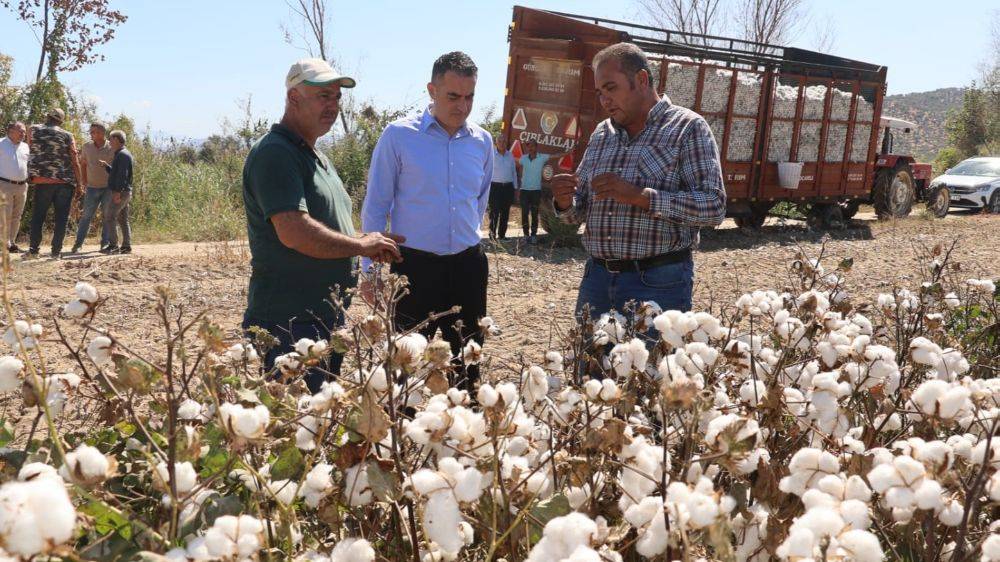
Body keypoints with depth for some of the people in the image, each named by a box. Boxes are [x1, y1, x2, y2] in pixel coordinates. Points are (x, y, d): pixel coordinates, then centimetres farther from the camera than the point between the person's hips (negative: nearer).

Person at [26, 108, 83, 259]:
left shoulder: (33, 130, 4)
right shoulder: (67, 135, 1)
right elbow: (75, 162, -2)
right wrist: (79, 185, 2)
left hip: (42, 181, 1)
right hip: (65, 182, -1)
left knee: (38, 216, 9)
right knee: (61, 217, 4)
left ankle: (33, 249, 4)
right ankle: (56, 251, 2)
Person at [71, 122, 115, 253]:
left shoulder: (112, 148, -8)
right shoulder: (87, 146, 2)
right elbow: (84, 164, 15)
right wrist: (84, 180, 9)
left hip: (108, 188, -2)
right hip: (92, 188, 2)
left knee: (108, 216, 3)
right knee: (86, 216, -1)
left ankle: (105, 243, 13)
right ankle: (78, 243, 2)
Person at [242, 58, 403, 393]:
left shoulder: (317, 158, 18)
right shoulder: (274, 154, -14)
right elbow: (294, 232, -26)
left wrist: (371, 246, 6)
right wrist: (362, 245, -13)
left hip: (327, 319, 10)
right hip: (289, 324, -10)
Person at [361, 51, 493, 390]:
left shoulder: (482, 141, 6)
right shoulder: (398, 135, -6)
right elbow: (375, 207, -3)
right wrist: (369, 270, -4)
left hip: (469, 266, 4)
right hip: (415, 265, -4)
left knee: (468, 362, 12)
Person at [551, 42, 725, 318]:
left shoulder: (688, 127, -4)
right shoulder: (601, 134, 12)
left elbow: (713, 207, -14)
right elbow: (580, 210, 16)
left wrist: (637, 195, -21)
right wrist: (565, 202, -7)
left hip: (657, 284, -5)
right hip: (597, 276, 5)